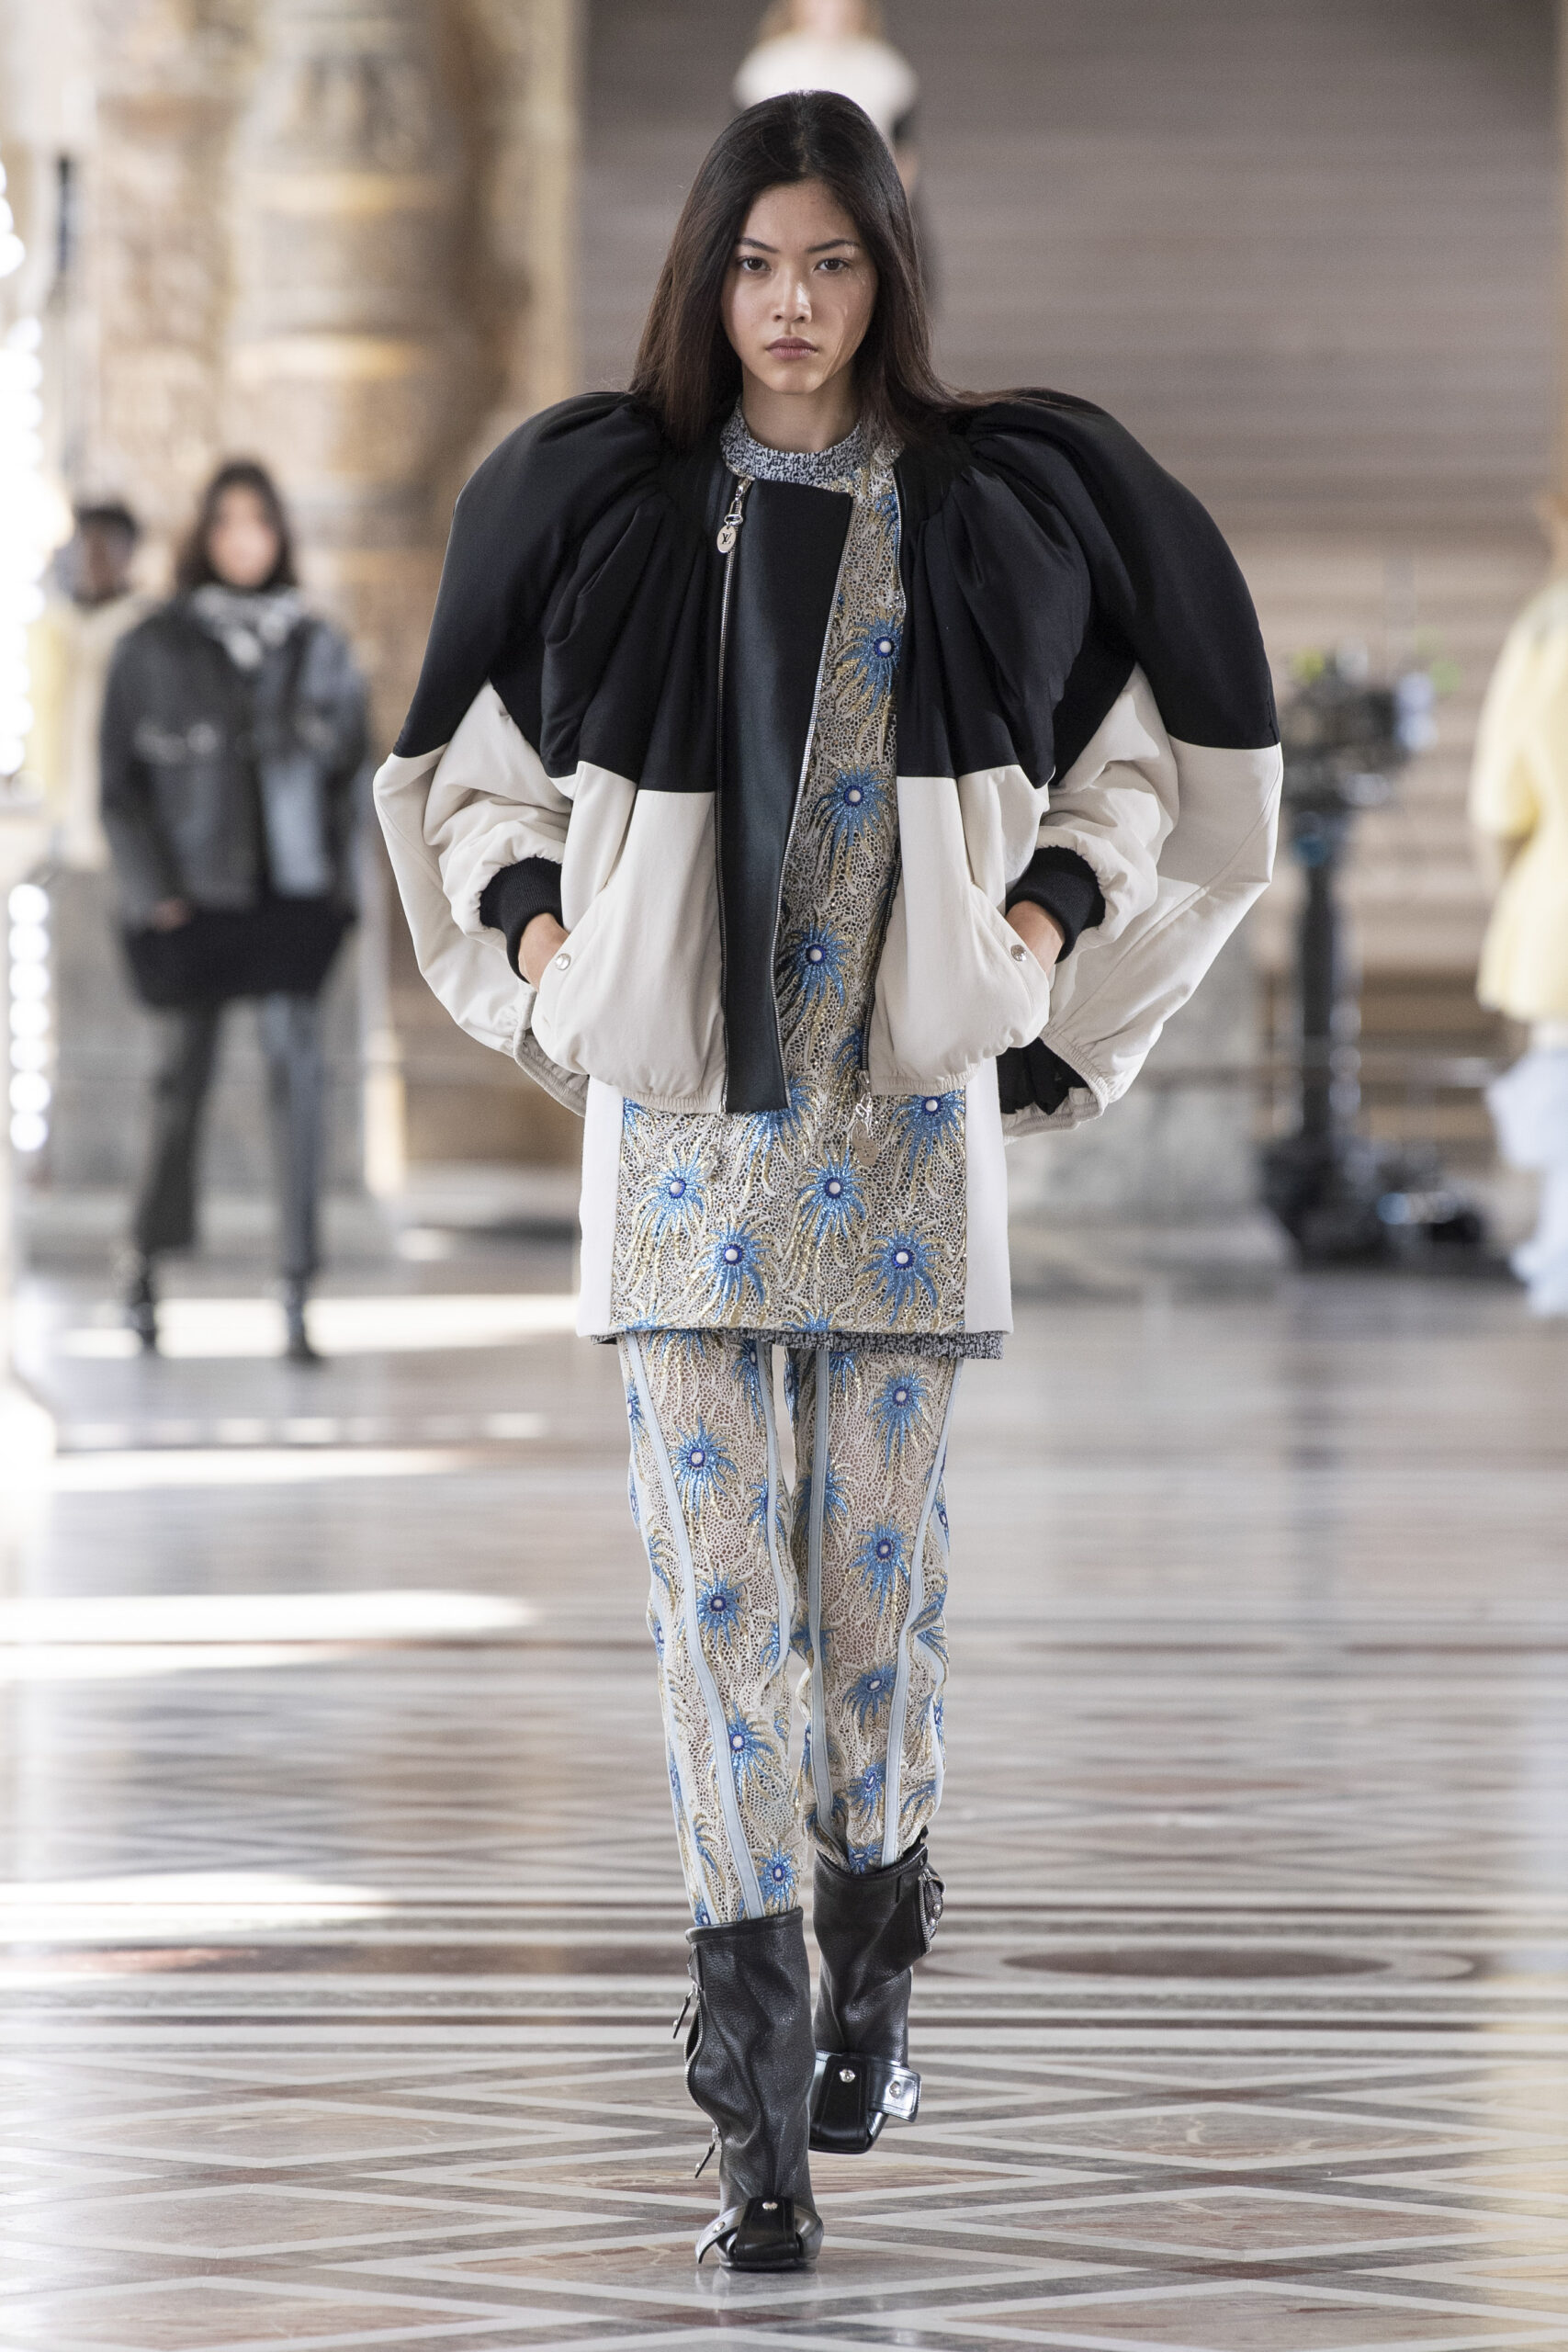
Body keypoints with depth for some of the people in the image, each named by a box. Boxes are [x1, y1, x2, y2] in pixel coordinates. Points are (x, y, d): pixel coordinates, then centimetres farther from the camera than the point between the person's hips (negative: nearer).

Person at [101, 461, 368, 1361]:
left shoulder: (320, 647, 7)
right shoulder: (155, 649, 1)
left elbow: (350, 772, 12)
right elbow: (121, 783, 2)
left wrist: (340, 882, 2)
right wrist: (152, 889, -6)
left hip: (294, 894, 1)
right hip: (195, 902, -1)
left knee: (299, 1068, -8)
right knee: (187, 1076, 7)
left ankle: (298, 1293, -9)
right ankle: (150, 1255, 29)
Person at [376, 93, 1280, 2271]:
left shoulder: (995, 516, 3)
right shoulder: (604, 513, 4)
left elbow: (1135, 760, 13)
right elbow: (476, 770, 15)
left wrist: (1041, 922, -2)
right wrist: (542, 939, -1)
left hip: (906, 1111, 0)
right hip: (679, 1105, 0)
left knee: (880, 1562, 4)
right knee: (715, 1567, -7)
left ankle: (870, 1976, 26)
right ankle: (763, 2099, -8)